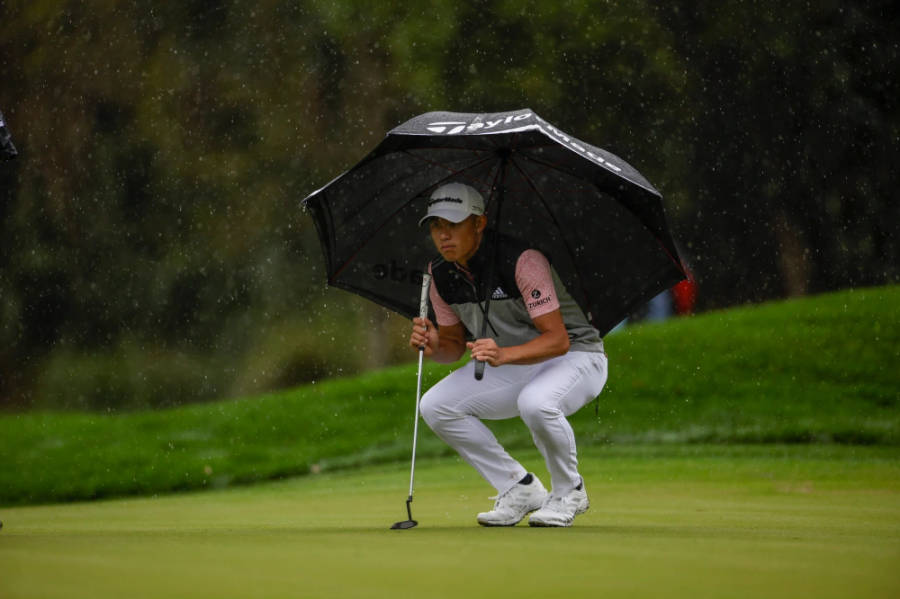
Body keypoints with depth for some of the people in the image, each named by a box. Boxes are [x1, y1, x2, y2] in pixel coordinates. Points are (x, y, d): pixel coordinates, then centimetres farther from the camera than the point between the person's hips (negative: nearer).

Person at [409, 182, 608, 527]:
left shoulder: (522, 260, -27)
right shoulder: (440, 274, -5)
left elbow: (558, 340, -31)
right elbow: (455, 344, 6)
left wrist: (503, 354, -48)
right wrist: (434, 347, -19)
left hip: (576, 357, -7)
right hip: (509, 367, 7)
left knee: (536, 403, -39)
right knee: (435, 407, -12)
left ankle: (568, 492, -10)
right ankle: (521, 489, 0)